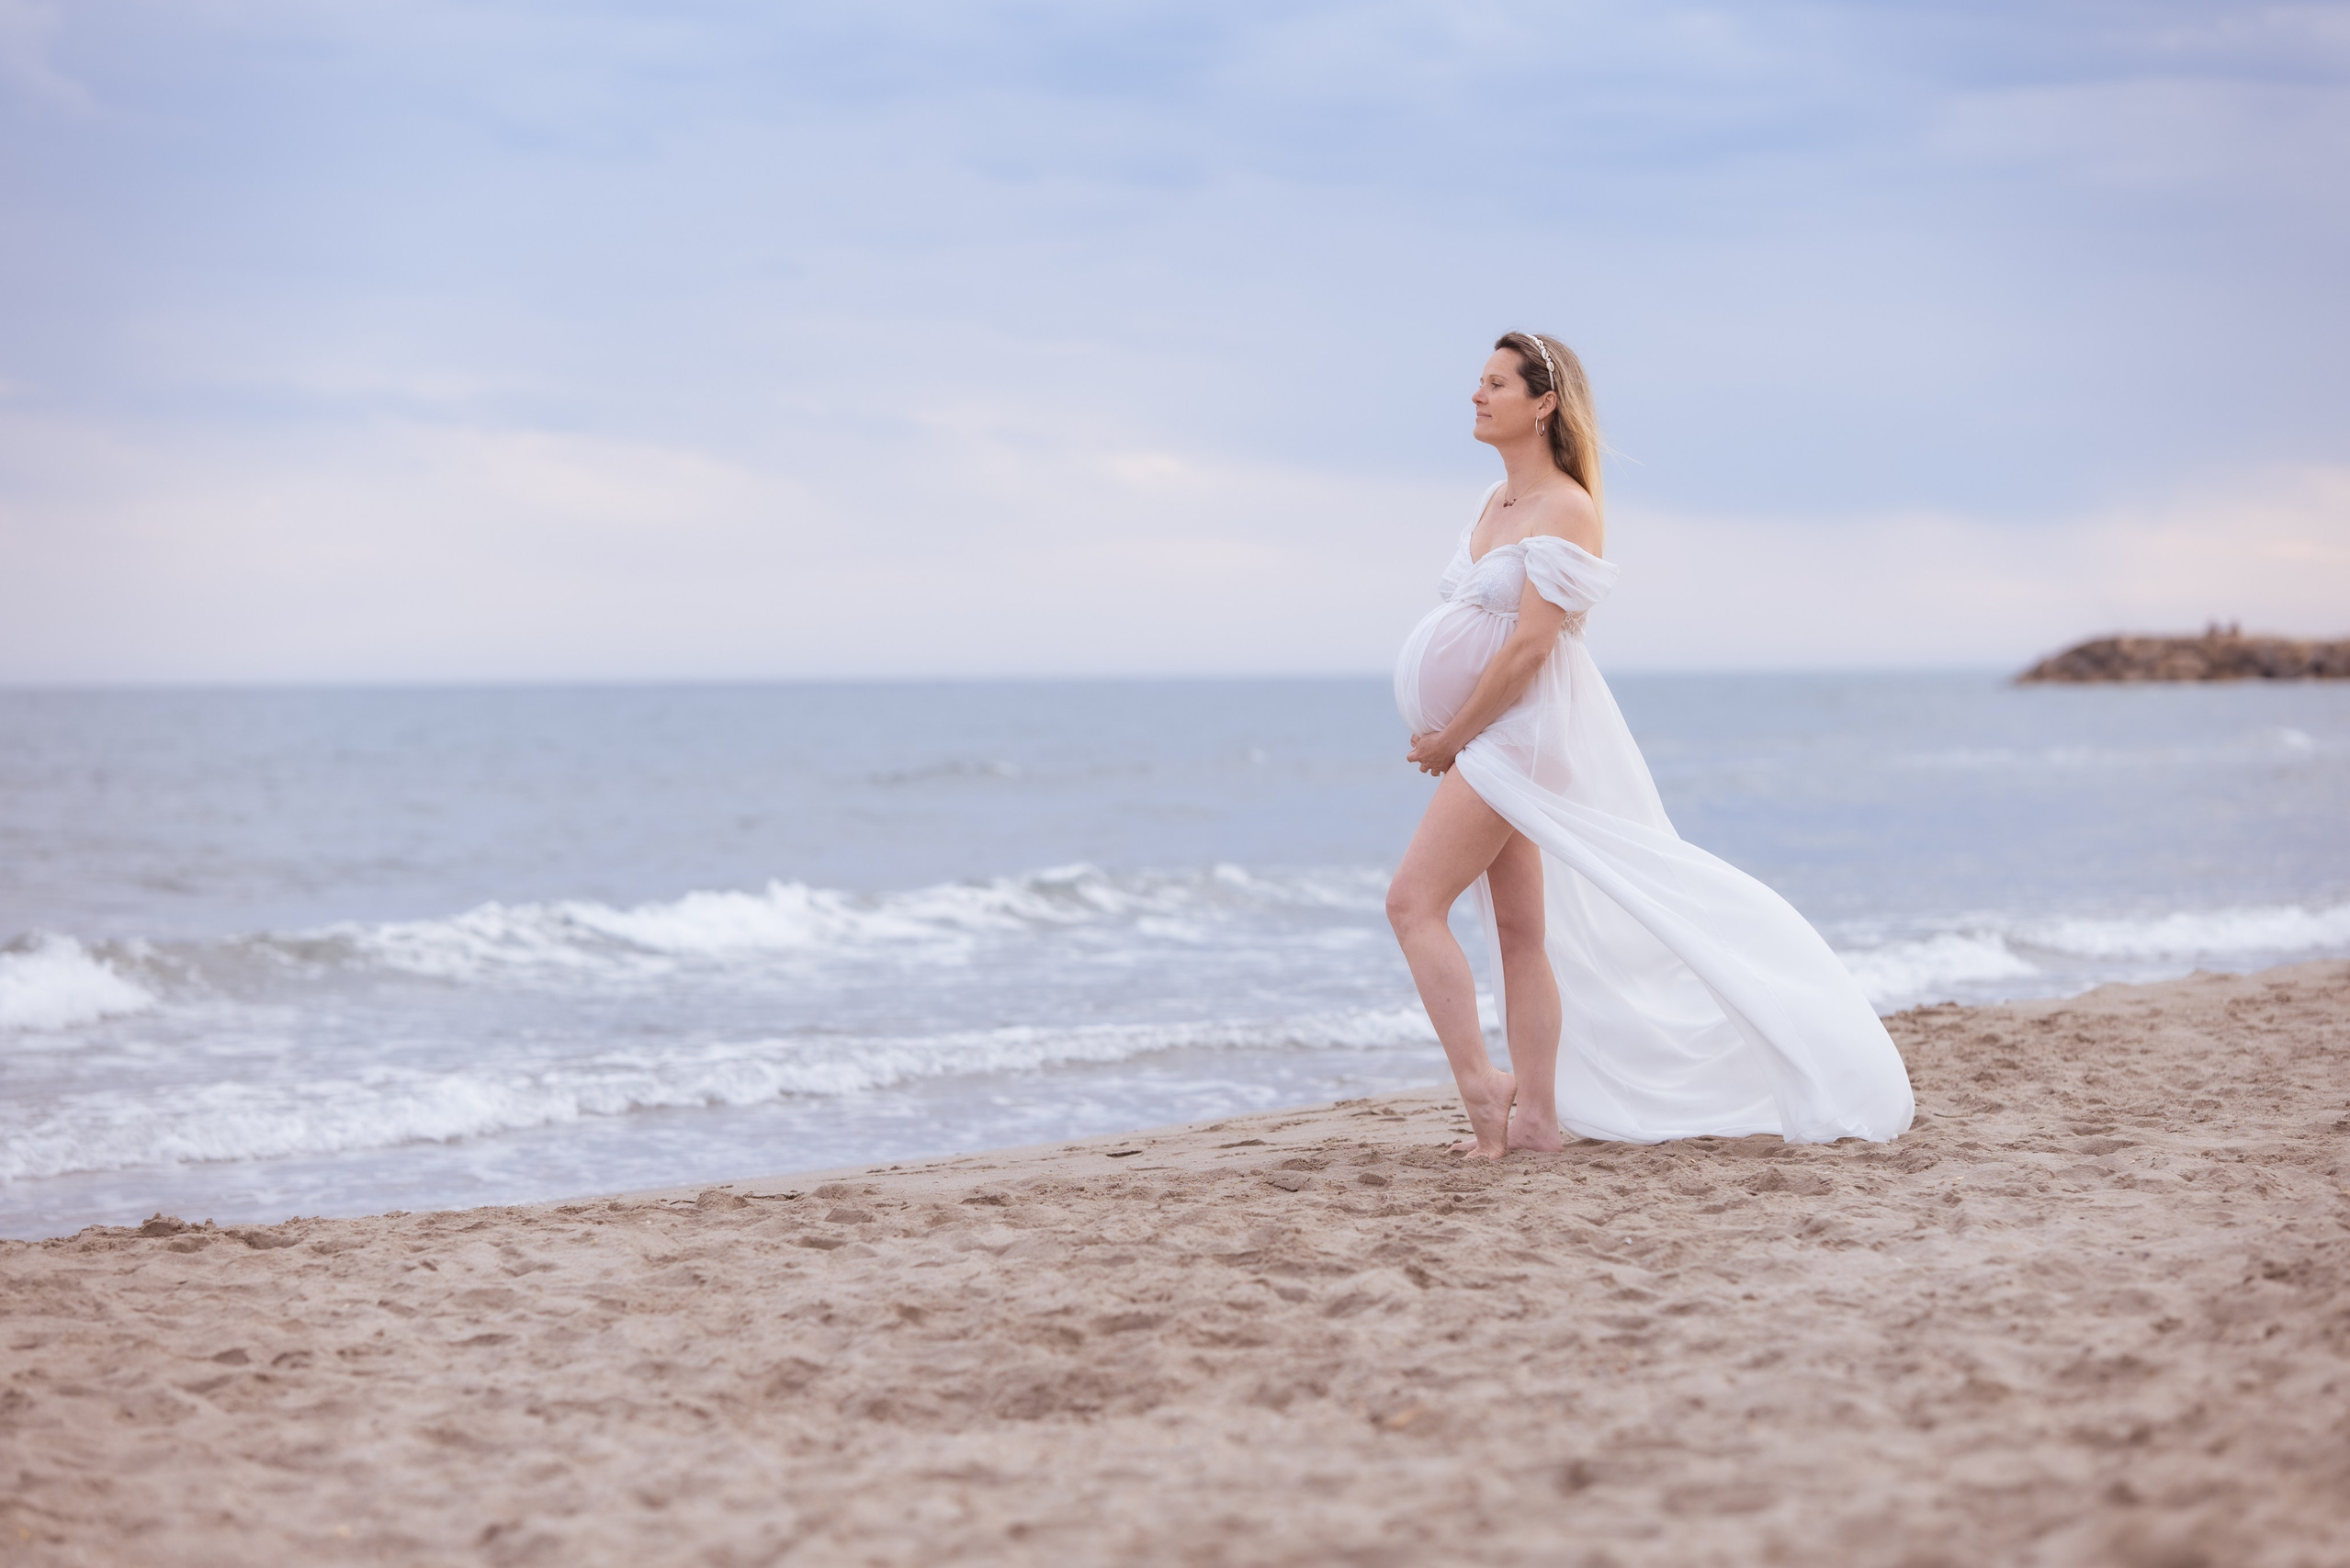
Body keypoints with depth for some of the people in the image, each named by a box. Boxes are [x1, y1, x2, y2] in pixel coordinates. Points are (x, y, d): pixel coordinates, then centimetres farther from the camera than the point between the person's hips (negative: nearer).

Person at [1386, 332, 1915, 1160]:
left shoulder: (1567, 510, -14)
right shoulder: (1495, 502, 12)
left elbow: (1529, 644, -20)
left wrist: (1452, 737, -15)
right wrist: (1444, 733, 7)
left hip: (1519, 732, -9)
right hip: (1488, 741, 9)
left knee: (1413, 901, -16)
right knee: (1521, 929, 8)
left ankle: (1481, 1087, -14)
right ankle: (1538, 1115, 11)